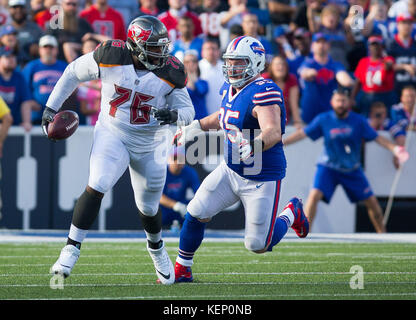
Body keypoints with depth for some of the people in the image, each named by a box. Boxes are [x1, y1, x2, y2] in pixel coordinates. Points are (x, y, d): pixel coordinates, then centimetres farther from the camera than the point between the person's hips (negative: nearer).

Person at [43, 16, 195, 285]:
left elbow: (188, 112, -5)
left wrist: (174, 115, -30)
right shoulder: (110, 56, -17)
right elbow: (74, 72, 0)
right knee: (97, 187, -23)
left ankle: (156, 248, 43)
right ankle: (72, 249, -16)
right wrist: (52, 107, 5)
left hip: (150, 146, 1)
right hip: (112, 135, -1)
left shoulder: (170, 73, -15)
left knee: (148, 207, 12)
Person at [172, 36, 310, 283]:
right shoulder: (230, 90, 3)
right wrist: (194, 128, 29)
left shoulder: (264, 93, -25)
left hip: (262, 177, -7)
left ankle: (291, 214, 28)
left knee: (258, 246, -1)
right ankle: (182, 269, 16)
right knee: (196, 214, -3)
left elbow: (273, 132, -39)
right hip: (231, 170, 7)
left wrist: (252, 146, -58)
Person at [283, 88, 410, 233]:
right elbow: (303, 133, -2)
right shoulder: (323, 120, -8)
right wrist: (282, 143, -9)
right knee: (315, 195, -24)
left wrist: (394, 148, -16)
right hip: (328, 167, -2)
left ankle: (382, 234, 22)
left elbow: (377, 137, -3)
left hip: (352, 170, 2)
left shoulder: (358, 121, -6)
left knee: (371, 202, 3)